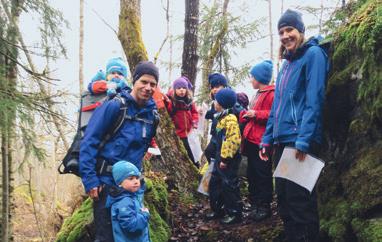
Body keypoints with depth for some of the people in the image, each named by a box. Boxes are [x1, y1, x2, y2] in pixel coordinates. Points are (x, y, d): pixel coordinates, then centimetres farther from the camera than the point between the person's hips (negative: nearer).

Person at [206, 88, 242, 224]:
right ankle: (218, 210, 27)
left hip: (228, 159, -10)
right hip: (221, 157, 10)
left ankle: (234, 213, 8)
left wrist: (225, 158, -24)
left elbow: (234, 141, -25)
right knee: (214, 183, 15)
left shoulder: (230, 119, -19)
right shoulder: (222, 118, 14)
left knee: (229, 186, -3)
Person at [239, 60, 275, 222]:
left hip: (262, 141, -10)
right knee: (251, 173, 13)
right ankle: (255, 204, 21)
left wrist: (256, 114, -22)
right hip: (251, 140, 10)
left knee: (262, 175, -4)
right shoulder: (258, 94, 21)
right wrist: (245, 114, 15)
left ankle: (265, 207, 6)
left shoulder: (271, 93, -11)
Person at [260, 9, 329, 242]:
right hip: (282, 140, 8)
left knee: (300, 203, -4)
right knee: (284, 198, 13)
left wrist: (303, 139, -22)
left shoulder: (313, 54, -5)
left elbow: (314, 100, -15)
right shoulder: (287, 63, 19)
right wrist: (268, 138, 15)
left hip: (301, 141, -8)